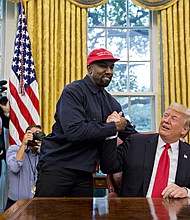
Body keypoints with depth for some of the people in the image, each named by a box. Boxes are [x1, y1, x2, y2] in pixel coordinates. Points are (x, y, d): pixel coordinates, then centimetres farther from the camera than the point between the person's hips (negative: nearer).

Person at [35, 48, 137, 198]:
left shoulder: (111, 102, 10)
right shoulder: (73, 92, -12)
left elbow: (132, 135, 15)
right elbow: (74, 131, -25)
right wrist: (113, 127, -16)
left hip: (85, 171, 7)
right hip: (57, 166, -6)